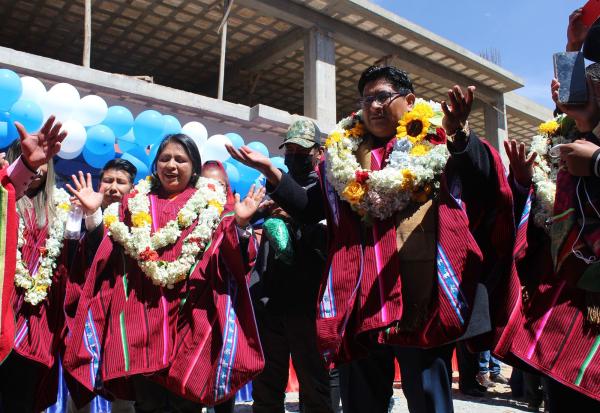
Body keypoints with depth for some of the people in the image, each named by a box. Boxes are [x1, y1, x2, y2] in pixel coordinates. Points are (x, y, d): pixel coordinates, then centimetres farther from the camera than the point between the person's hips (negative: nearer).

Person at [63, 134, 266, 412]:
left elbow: (230, 260, -3)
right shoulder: (135, 202, 14)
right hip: (142, 315, 2)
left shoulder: (212, 203, 7)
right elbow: (110, 255, 10)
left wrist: (240, 223, -19)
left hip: (190, 315, -1)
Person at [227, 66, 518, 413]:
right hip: (360, 299, 4)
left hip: (421, 296, -3)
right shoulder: (344, 153, 16)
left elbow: (484, 188, -8)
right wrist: (271, 172, 2)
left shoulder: (437, 142, 5)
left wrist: (461, 133, -25)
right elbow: (309, 209, 15)